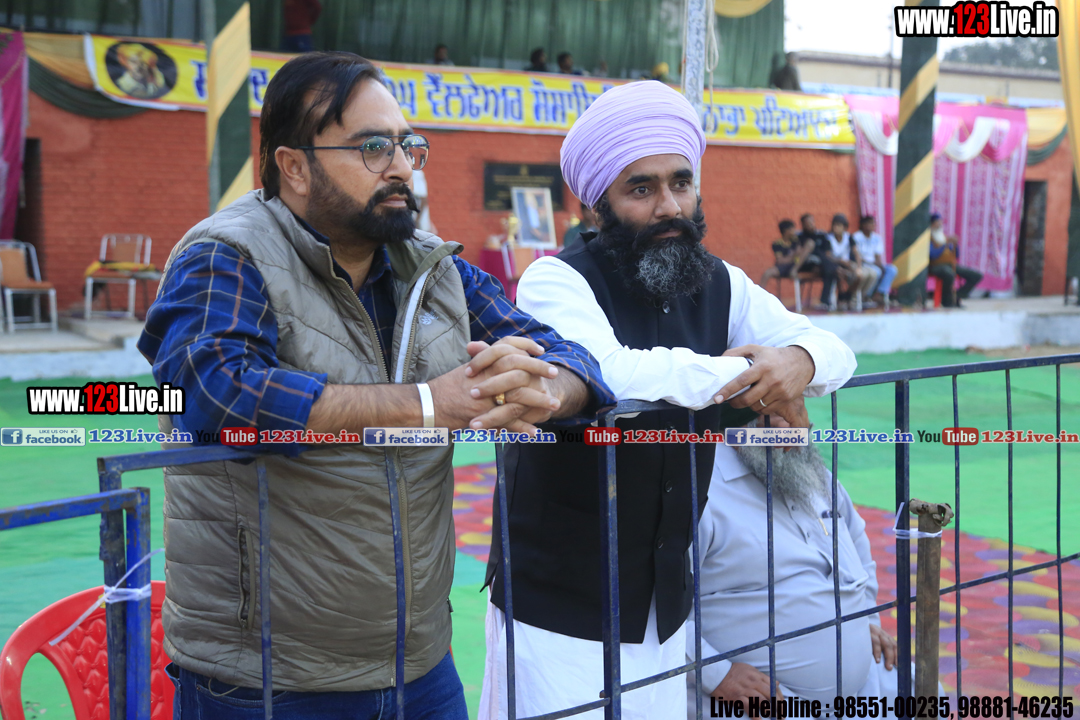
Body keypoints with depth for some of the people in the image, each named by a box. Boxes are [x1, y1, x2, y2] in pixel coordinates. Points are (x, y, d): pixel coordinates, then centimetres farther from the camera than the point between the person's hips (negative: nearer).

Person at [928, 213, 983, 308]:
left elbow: (956, 256, 18)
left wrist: (956, 244, 0)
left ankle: (956, 297, -5)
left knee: (977, 275, -4)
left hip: (951, 265, 8)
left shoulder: (944, 237, 19)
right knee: (949, 274, -43)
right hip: (936, 266, -8)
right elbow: (933, 255, -19)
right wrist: (946, 243, -20)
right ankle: (947, 301, -19)